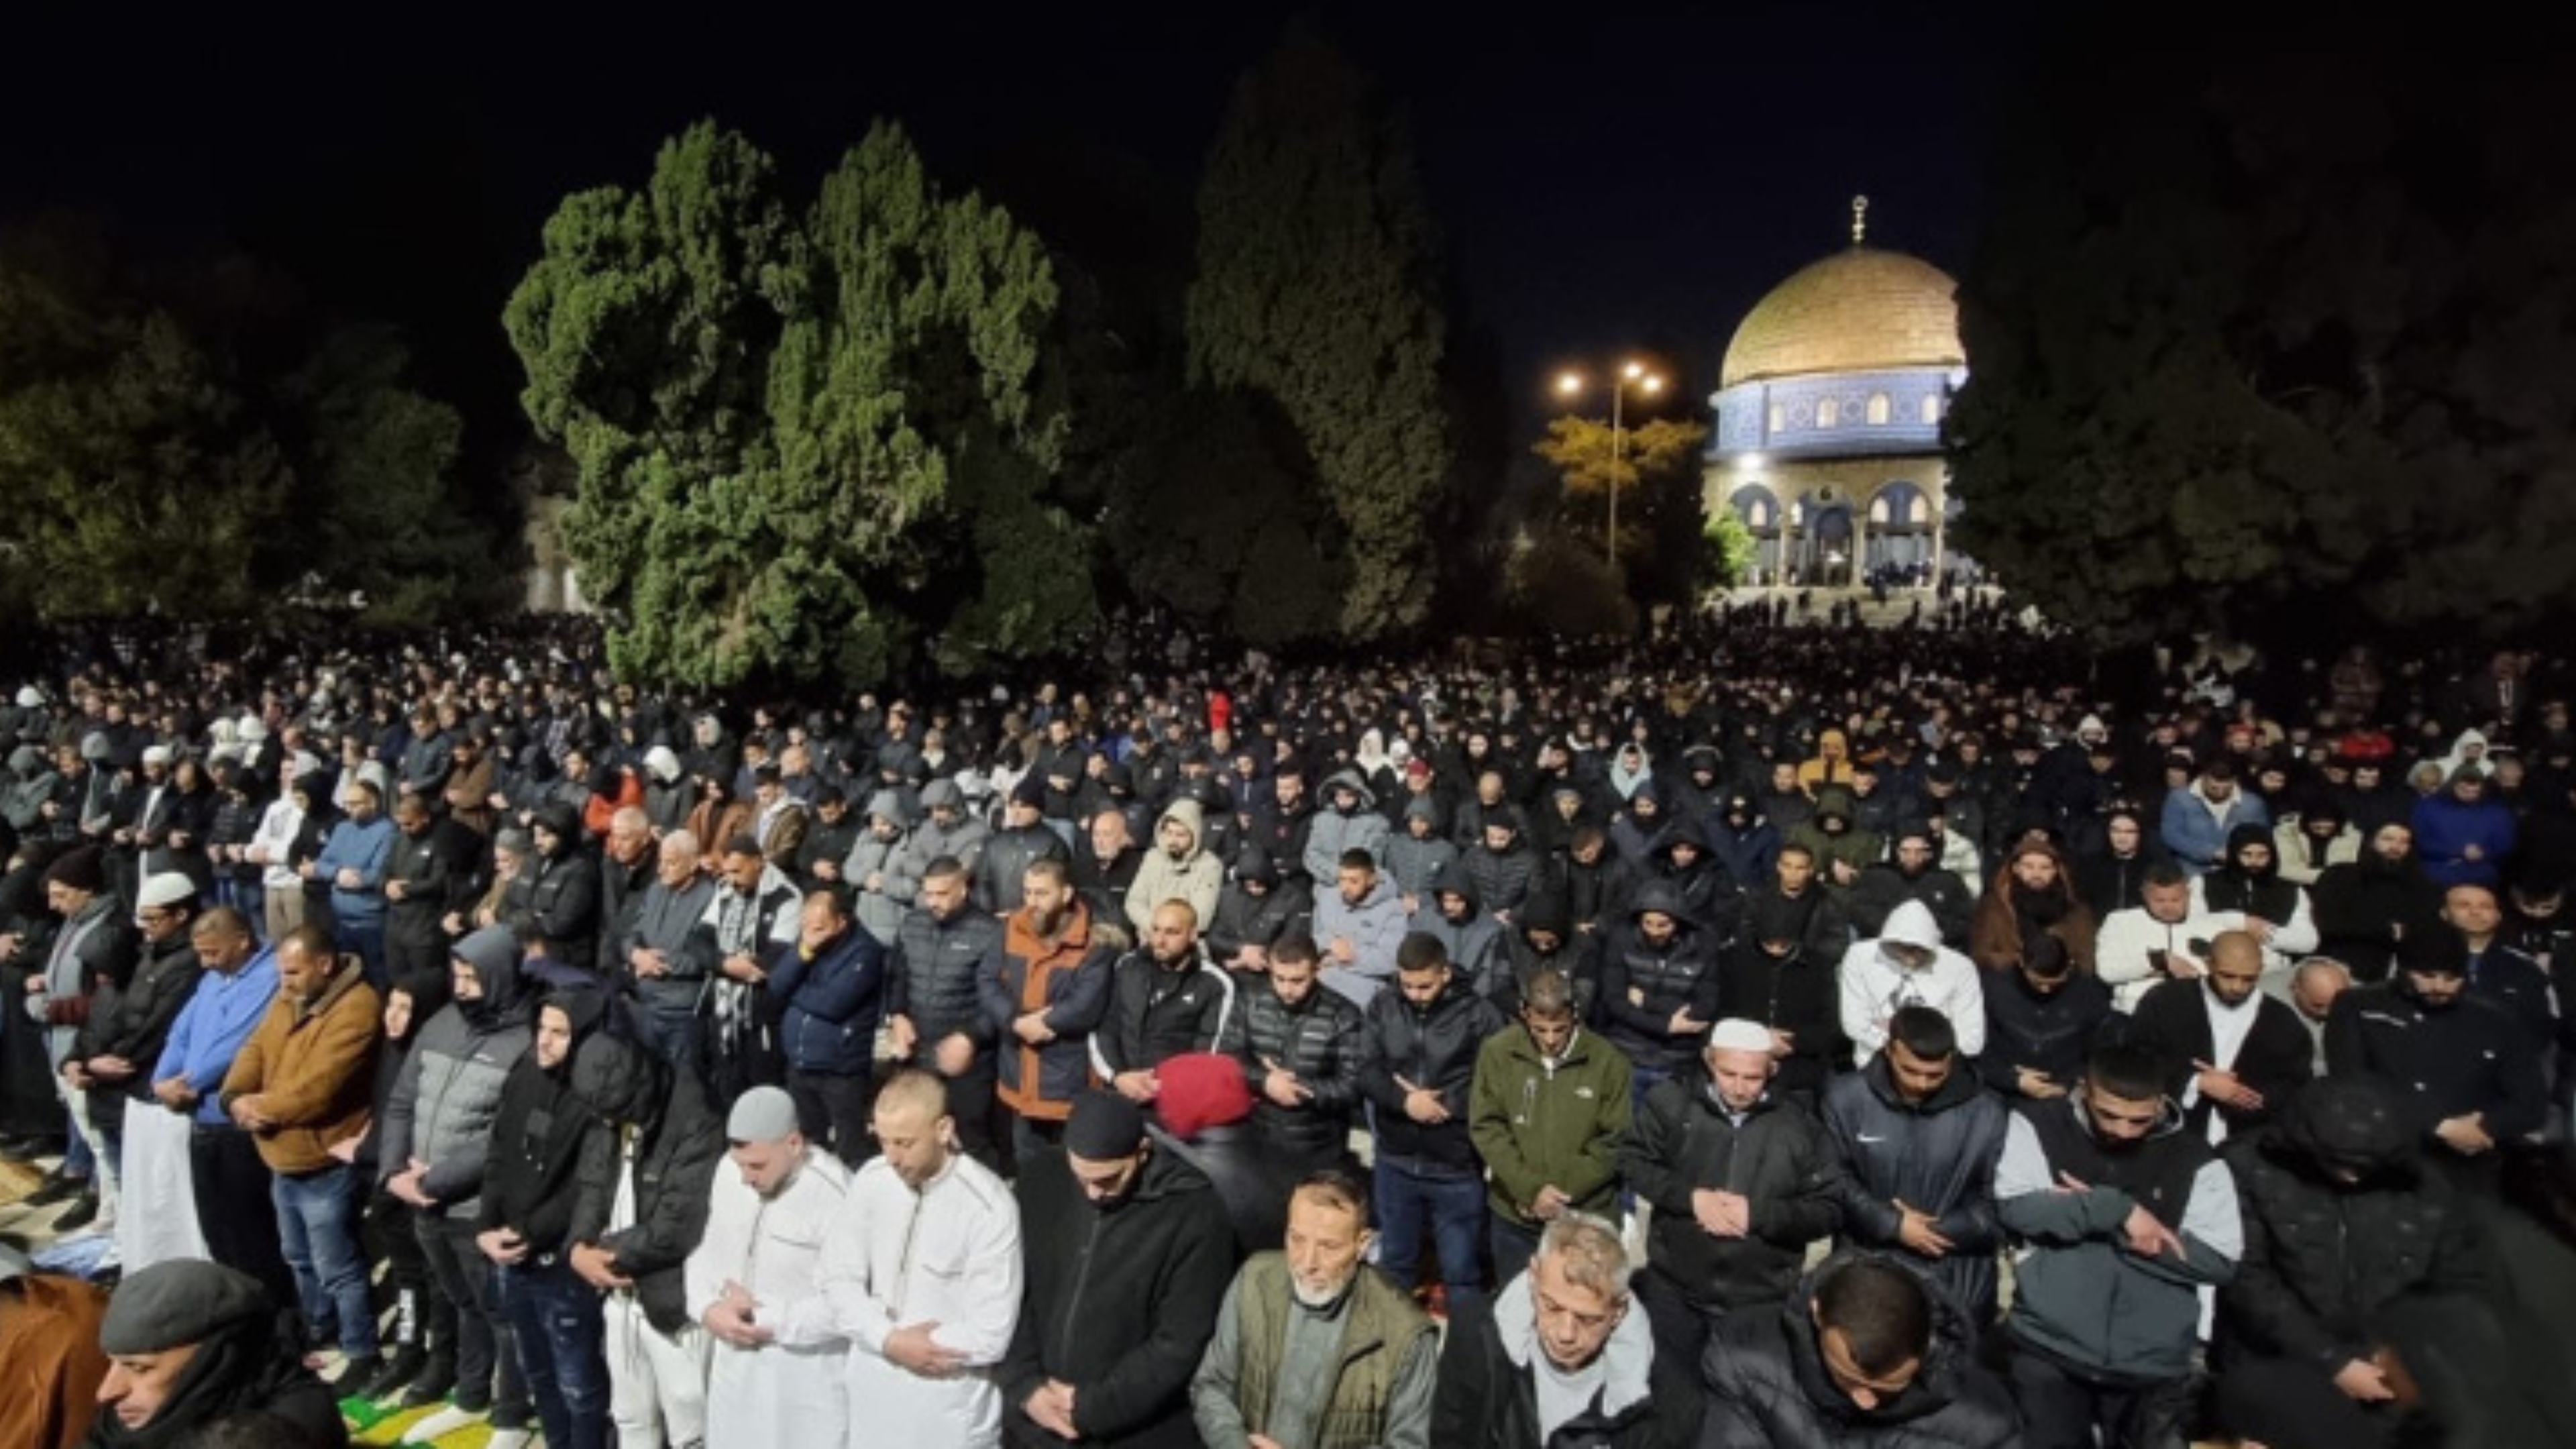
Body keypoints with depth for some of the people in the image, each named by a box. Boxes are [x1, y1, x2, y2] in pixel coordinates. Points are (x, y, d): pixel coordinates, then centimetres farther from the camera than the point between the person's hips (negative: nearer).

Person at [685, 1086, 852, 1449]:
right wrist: (709, 1309, -10)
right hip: (735, 1367, 6)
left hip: (808, 1381, -6)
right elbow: (704, 1251, 9)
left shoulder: (835, 1197, -23)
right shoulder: (728, 1173, -1)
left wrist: (765, 1320, -17)